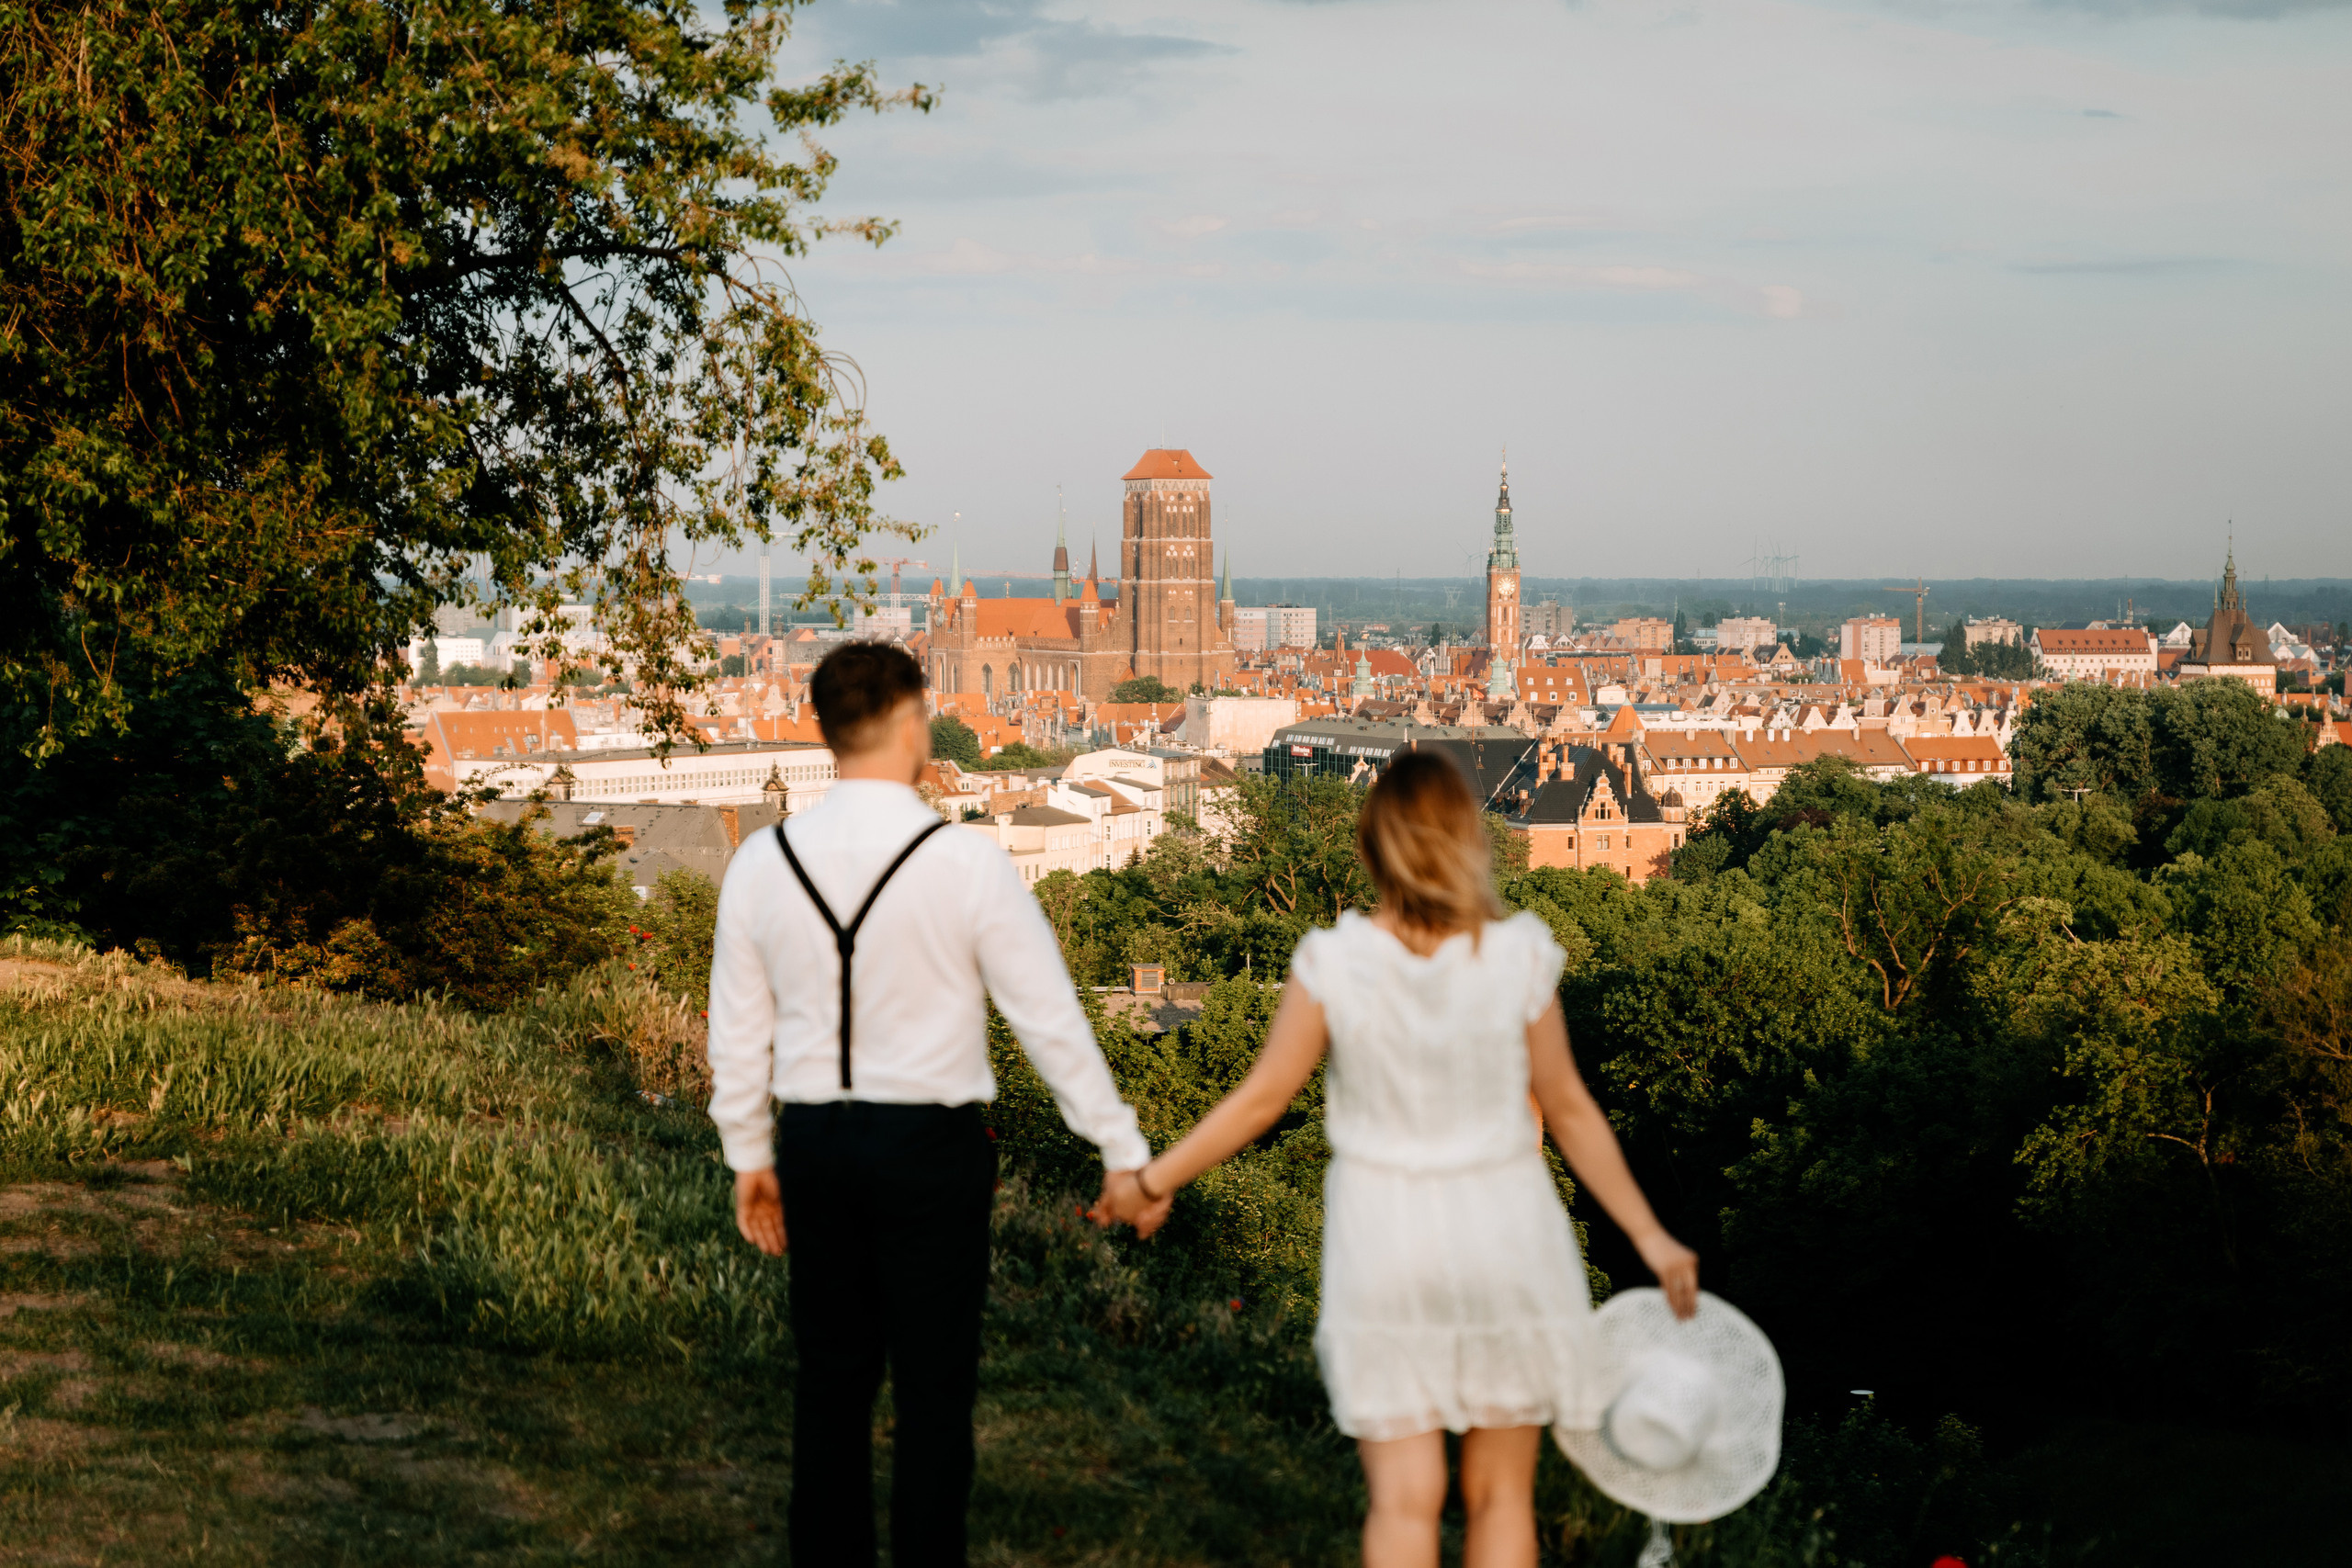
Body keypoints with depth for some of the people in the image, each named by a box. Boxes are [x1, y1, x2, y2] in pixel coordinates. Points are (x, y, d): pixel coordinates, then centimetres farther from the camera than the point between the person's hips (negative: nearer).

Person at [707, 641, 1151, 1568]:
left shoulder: (761, 864, -2)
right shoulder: (967, 866, -13)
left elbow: (738, 1032, 7)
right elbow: (1050, 1019, -8)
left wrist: (749, 1157, 20)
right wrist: (1123, 1152, 0)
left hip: (814, 1142, 4)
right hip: (929, 1146, -4)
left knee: (831, 1379, 14)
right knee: (934, 1388, 4)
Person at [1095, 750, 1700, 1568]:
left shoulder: (1334, 962, -12)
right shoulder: (1519, 956, -11)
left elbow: (1261, 1097, -5)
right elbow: (1568, 1110, -4)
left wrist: (1151, 1180, 9)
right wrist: (1649, 1234, 7)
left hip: (1384, 1239, 0)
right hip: (1504, 1229, 0)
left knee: (1404, 1498, 6)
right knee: (1501, 1492, 11)